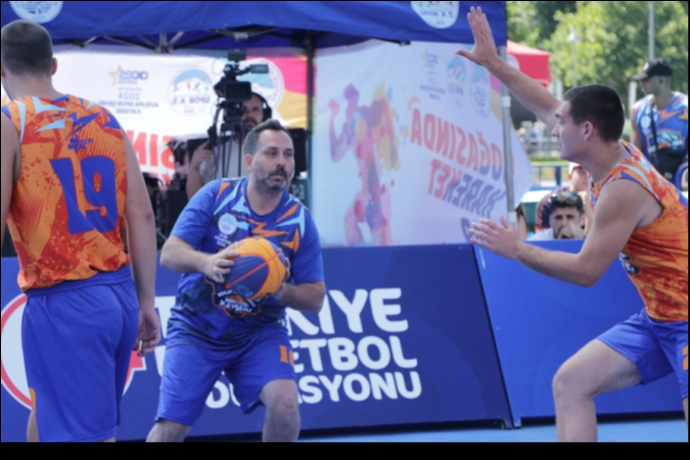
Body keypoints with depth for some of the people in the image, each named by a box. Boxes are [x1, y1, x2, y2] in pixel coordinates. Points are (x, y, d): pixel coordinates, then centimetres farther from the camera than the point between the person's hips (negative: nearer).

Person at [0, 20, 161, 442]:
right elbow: (142, 215, 10)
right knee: (48, 420, 21)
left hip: (63, 303, -6)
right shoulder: (105, 120, 12)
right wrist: (146, 302, 14)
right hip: (120, 295, 7)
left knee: (84, 434, -5)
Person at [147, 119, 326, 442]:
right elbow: (169, 254, -13)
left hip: (259, 333, 1)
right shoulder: (216, 195, -8)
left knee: (285, 403, -24)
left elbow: (315, 298, -2)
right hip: (196, 328, -1)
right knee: (170, 428, -9)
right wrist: (206, 262, -34)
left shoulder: (299, 220, -4)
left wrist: (281, 291, -25)